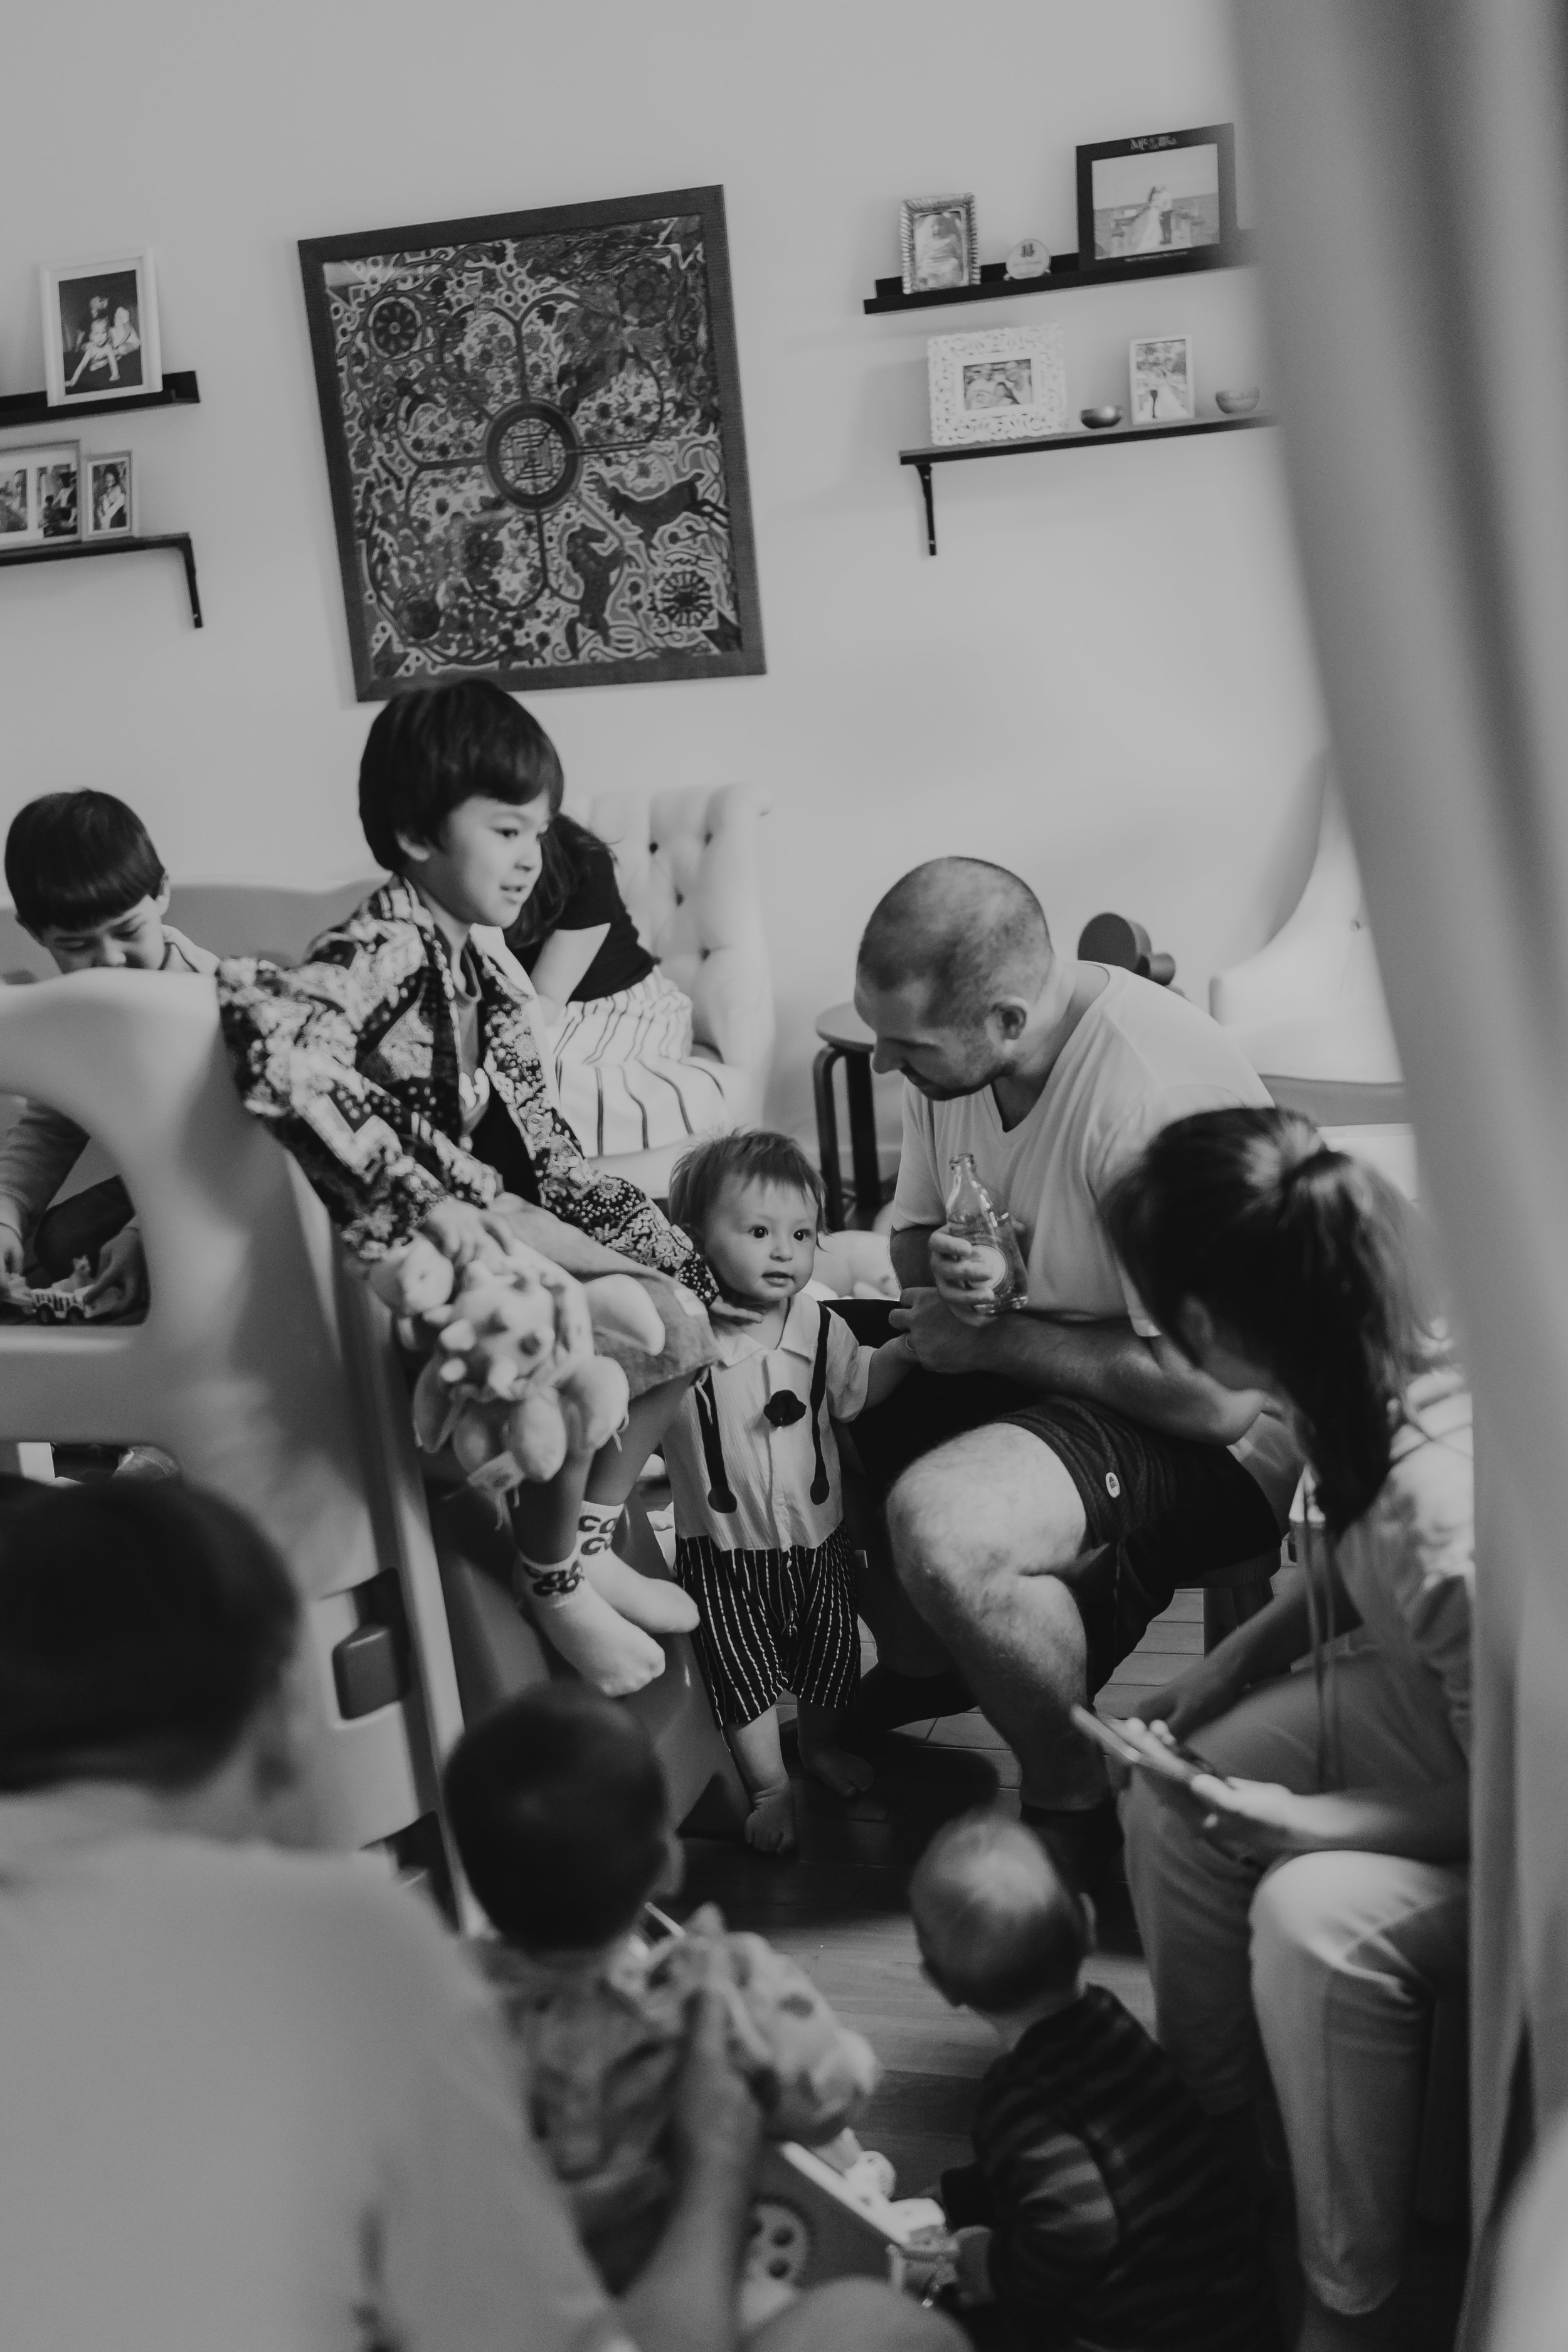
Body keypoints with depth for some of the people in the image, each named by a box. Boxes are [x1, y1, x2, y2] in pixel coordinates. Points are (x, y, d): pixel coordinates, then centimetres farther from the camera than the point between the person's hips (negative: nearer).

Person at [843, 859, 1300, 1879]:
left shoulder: (1155, 1095, -32)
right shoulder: (950, 1050, -6)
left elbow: (1217, 1395, -30)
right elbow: (915, 1231, 13)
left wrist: (994, 1341, -20)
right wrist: (945, 1268, -13)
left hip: (1223, 1437, -8)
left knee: (942, 1527, -32)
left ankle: (1077, 1798, -3)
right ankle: (926, 1665, 28)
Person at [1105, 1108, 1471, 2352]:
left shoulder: (1452, 1528, -40)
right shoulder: (1382, 1363, -17)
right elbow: (1351, 1556, 7)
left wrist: (1315, 1823, -21)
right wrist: (1232, 1665, -1)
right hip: (1439, 1698, 8)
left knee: (1316, 1916, -27)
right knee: (1173, 1786, 1)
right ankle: (1211, 2138, 22)